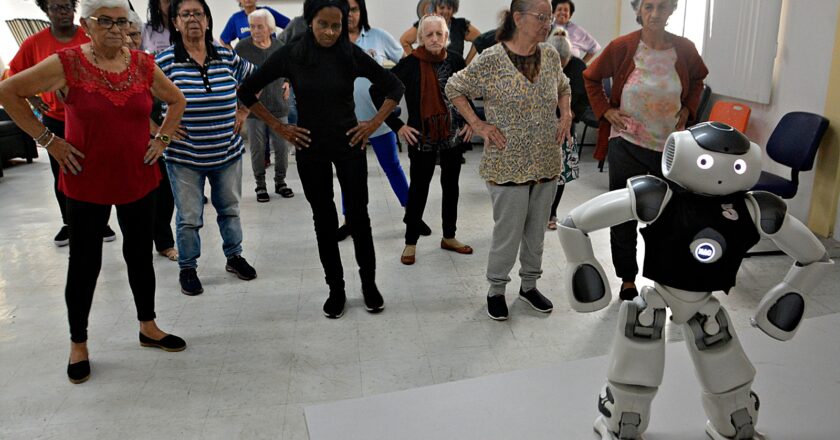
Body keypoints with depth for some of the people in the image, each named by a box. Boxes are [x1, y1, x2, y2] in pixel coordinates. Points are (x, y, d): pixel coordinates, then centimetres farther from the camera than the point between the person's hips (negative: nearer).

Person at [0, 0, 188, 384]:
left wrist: (161, 138, 4)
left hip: (139, 181, 3)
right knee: (85, 263, 8)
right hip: (86, 184, -3)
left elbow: (176, 101, 15)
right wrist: (46, 139, -7)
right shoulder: (66, 64, -10)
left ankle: (148, 327, 33)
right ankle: (78, 344, 26)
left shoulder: (144, 65, 0)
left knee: (140, 255, 15)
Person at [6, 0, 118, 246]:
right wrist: (31, 97, -3)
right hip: (55, 120, 2)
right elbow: (14, 74, 8)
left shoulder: (91, 38, -5)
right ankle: (68, 224, 27)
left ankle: (102, 222, 22)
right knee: (61, 175, 11)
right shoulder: (34, 43, -2)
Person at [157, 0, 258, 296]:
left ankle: (234, 256, 38)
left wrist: (244, 111, 9)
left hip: (228, 153, 3)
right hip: (184, 157, -3)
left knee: (230, 208, 18)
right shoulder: (164, 62, -11)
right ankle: (187, 268, 26)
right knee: (189, 218, 6)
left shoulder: (227, 57, -1)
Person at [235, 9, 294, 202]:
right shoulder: (242, 47, -7)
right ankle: (260, 185, 21)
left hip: (278, 107, 2)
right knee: (257, 149, 4)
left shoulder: (280, 47, 2)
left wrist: (287, 83, 6)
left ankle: (280, 182, 25)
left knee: (282, 147, 5)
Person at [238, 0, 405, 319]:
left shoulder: (352, 54, -6)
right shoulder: (290, 54, -6)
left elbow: (394, 87, 3)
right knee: (324, 219, 8)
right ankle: (336, 289, 21)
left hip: (349, 144, 0)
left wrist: (374, 124, -4)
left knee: (358, 215, 3)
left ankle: (369, 284, 21)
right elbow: (247, 92, 0)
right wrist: (279, 128, -3)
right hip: (311, 149, 1)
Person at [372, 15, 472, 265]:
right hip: (422, 138, -4)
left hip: (453, 135, 4)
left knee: (451, 186, 13)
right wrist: (397, 126, -11)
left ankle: (449, 237, 29)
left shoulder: (455, 61, -1)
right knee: (419, 188, 5)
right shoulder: (411, 64, -11)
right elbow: (377, 90, -10)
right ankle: (411, 242, 18)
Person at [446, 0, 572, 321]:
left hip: (547, 163, 5)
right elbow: (454, 88, -3)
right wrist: (478, 125, -10)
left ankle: (529, 285, 34)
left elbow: (563, 87, 22)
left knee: (537, 230, 16)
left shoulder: (551, 56, 3)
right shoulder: (491, 60, -13)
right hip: (509, 165, -5)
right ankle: (496, 290, 24)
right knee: (508, 232, 3)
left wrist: (566, 115, 5)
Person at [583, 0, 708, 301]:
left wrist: (687, 110, 6)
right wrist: (606, 110, -5)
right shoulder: (622, 47, -9)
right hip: (628, 145, -2)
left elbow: (698, 78, 18)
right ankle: (627, 279, 24)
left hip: (670, 147, 2)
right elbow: (591, 78, 4)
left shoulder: (684, 49, -3)